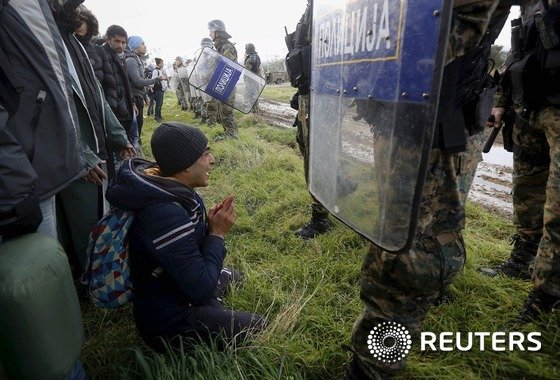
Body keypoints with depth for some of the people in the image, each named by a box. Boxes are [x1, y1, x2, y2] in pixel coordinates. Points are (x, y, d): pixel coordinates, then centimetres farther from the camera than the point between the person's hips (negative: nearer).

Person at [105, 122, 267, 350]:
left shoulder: (169, 187, -7)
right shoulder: (166, 214, -36)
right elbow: (201, 291, -30)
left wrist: (209, 223, -12)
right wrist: (218, 233, -20)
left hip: (175, 288, 9)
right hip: (167, 319, -9)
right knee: (258, 326, 0)